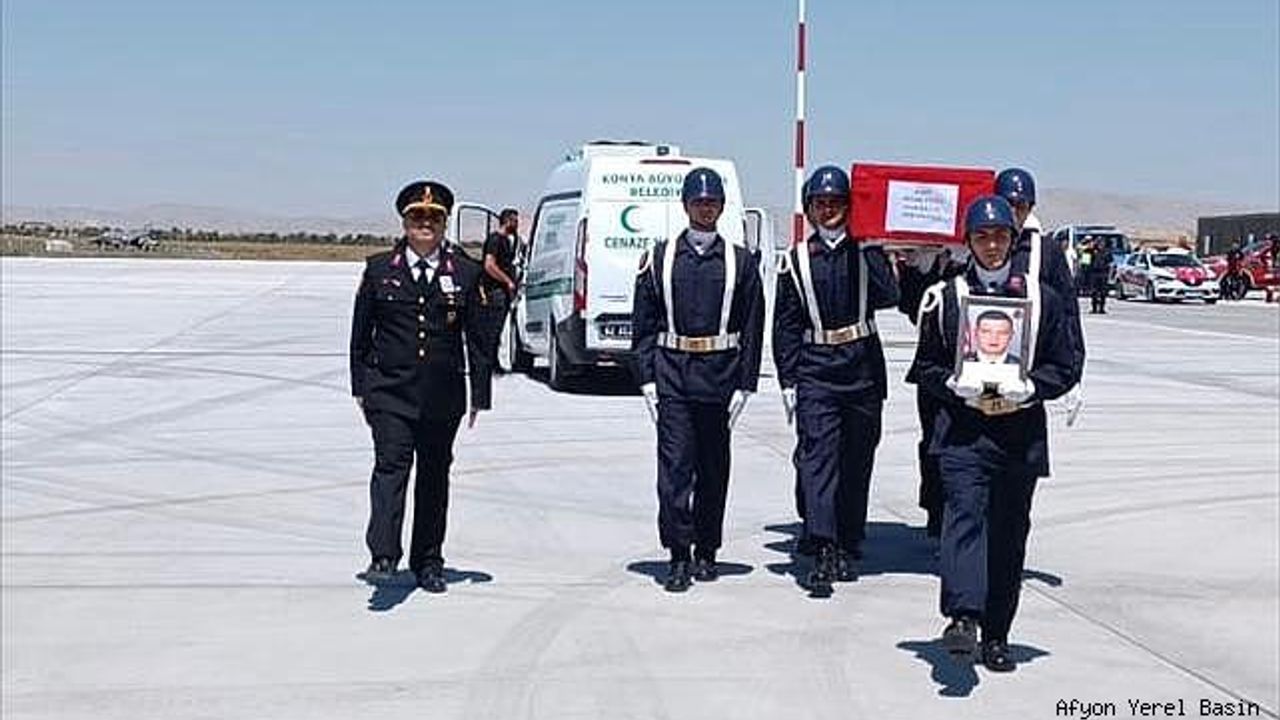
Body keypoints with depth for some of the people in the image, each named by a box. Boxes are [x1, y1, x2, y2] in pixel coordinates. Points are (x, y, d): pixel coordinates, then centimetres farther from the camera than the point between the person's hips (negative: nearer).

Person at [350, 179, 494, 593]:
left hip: (443, 397, 1)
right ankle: (383, 557, -20)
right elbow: (360, 333, 9)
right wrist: (360, 386, 6)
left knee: (435, 475, 9)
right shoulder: (379, 269, 4)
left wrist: (480, 395, 3)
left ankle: (428, 563, 20)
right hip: (389, 392, -1)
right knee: (391, 465, -15)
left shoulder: (464, 272, 4)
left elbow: (478, 338, 6)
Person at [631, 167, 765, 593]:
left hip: (719, 377, 1)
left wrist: (744, 384, -2)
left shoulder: (740, 262, 5)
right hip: (672, 376, -1)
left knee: (714, 468, 9)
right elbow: (644, 324, 5)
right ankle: (679, 556, -2)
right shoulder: (660, 258, 5)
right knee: (675, 465, -6)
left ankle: (706, 551, 22)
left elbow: (753, 329, 5)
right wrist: (647, 378, -2)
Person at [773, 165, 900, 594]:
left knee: (856, 462, 9)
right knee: (817, 458, -13)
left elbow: (889, 297, -10)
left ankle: (848, 547, 21)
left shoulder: (866, 251, 6)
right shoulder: (797, 260, 6)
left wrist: (870, 251, -13)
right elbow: (785, 326, 5)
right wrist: (788, 380, 0)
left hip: (863, 370, 1)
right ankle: (822, 554, -19)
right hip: (815, 372, -1)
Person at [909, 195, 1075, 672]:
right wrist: (961, 389, -11)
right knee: (964, 515, -20)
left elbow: (1062, 368, 9)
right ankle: (963, 618, -31)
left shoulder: (1042, 298, 8)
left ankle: (996, 636, 15)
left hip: (1021, 434, 2)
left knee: (1009, 534, 6)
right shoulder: (945, 297, 6)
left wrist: (1025, 390, -9)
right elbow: (926, 366, 8)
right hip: (962, 431, -2)